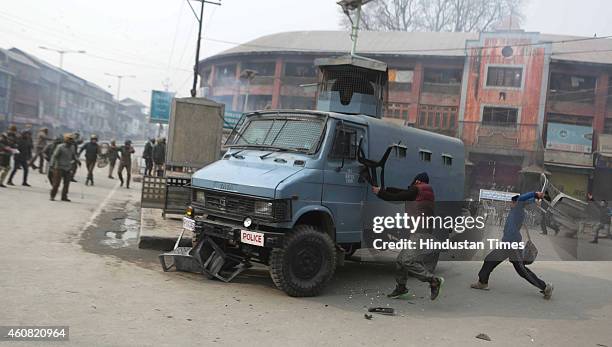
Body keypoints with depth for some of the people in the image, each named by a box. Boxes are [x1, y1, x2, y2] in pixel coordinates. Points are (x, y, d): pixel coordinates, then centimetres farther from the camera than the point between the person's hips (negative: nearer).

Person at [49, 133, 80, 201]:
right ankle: (52, 196, 6)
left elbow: (73, 156, 25)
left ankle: (64, 197, 13)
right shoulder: (60, 147, -10)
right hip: (59, 168, -6)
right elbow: (54, 156, -11)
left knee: (67, 183, 5)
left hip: (68, 168, 6)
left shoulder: (72, 147, 9)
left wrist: (77, 161, 9)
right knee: (56, 183, -3)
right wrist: (51, 165, -18)